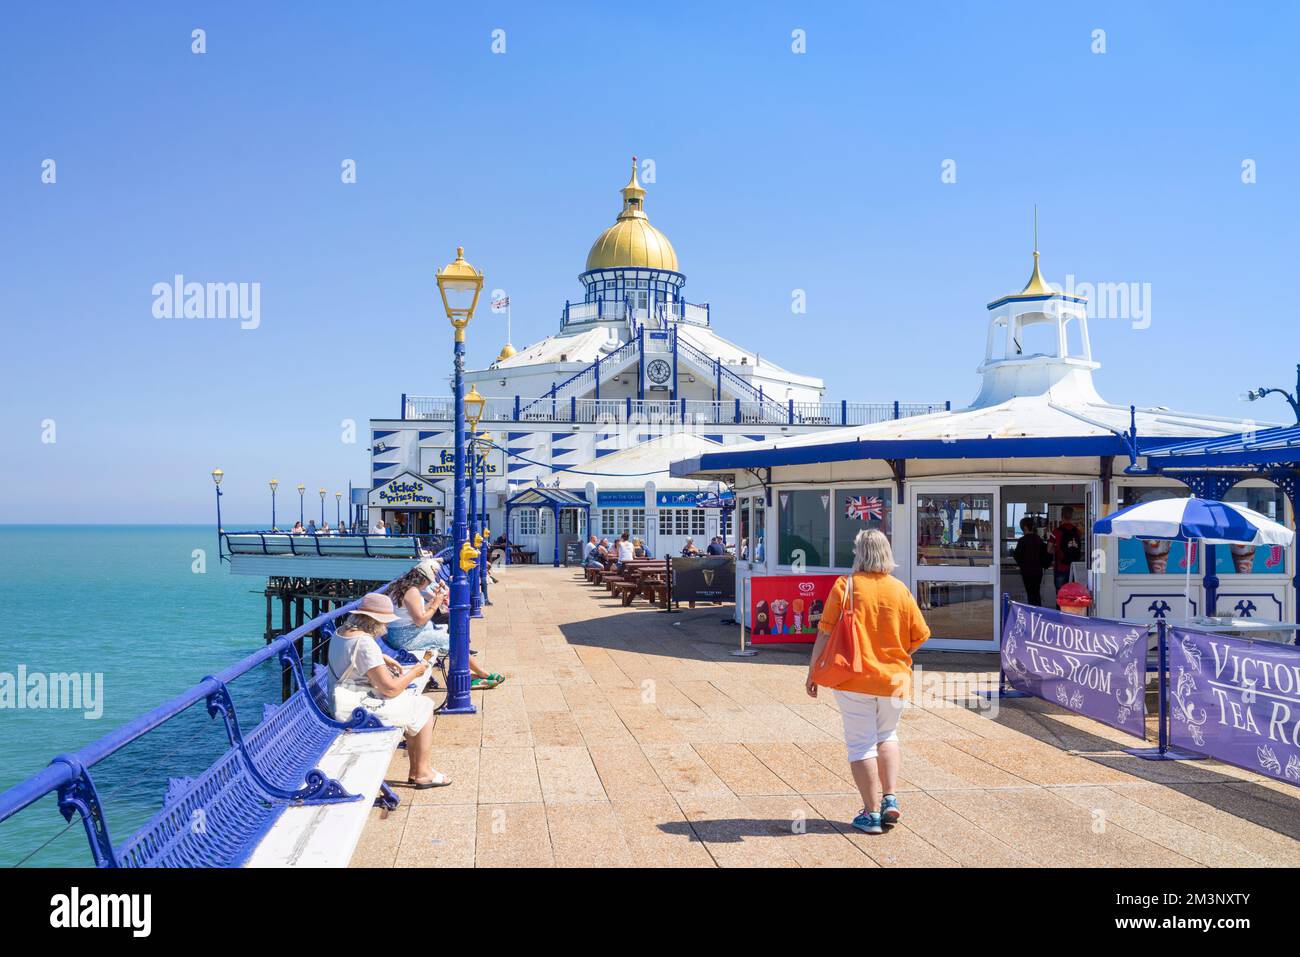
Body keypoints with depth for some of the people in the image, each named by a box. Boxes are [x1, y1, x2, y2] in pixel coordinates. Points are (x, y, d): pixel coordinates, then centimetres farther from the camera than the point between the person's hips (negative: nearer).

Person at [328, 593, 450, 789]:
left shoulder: (341, 633, 7)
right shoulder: (365, 643, -24)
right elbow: (390, 688, -22)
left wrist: (383, 659, 20)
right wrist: (413, 673, -6)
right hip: (357, 708, -10)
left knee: (413, 705, 19)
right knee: (423, 708, 1)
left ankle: (415, 772, 20)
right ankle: (423, 773, 9)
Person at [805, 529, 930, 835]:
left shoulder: (845, 586, -8)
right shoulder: (900, 590, 0)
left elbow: (825, 633, -9)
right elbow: (919, 636, 4)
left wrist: (812, 672, -1)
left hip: (853, 679, -3)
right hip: (894, 678, 3)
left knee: (861, 742, 6)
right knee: (887, 735, 23)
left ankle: (871, 813, 8)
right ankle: (890, 799, 13)